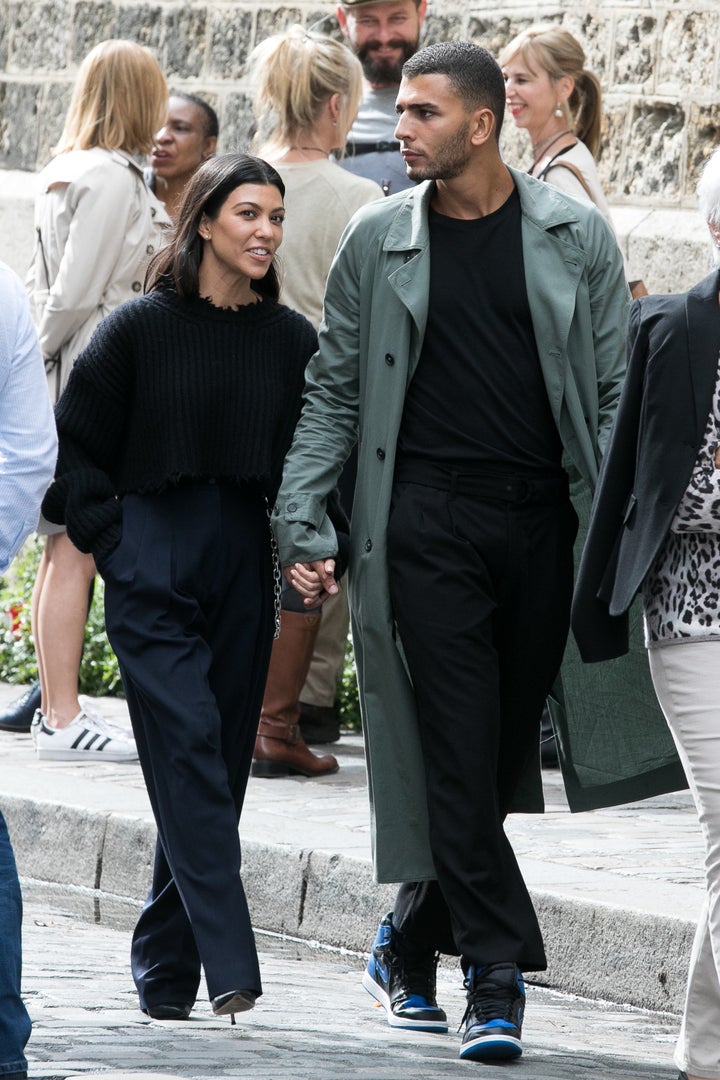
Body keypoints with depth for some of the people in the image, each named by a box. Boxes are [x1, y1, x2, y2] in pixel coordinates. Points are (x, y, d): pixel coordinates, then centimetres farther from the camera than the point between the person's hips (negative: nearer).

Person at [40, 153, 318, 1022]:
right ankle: (229, 968, -21)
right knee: (189, 751, -15)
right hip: (154, 580, -4)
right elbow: (75, 450, 2)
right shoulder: (140, 329, -3)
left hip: (243, 579, 4)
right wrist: (113, 544, -3)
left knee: (217, 773, 6)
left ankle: (166, 966, 17)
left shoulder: (292, 341, 6)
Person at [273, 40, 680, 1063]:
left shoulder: (575, 237, 5)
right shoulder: (378, 240, 6)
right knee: (460, 749, -9)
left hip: (541, 520, 1)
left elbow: (617, 392, 7)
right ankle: (496, 978, -8)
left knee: (502, 754, 5)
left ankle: (409, 945, 24)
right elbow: (333, 392, 9)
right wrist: (302, 524, 1)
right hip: (427, 518, -1)